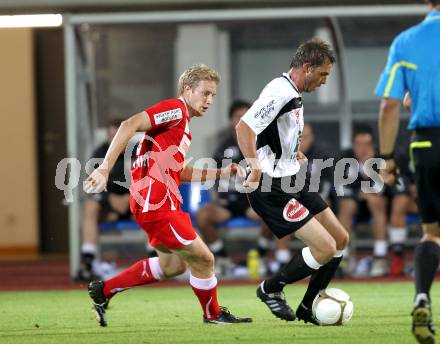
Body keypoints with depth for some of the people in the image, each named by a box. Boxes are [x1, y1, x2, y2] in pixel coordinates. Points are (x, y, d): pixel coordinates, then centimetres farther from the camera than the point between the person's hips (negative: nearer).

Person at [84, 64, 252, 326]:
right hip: (157, 204, -11)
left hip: (161, 202, 11)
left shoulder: (183, 124, 21)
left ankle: (104, 290, 26)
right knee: (203, 258, -1)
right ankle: (213, 314, 20)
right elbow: (130, 125, -22)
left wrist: (222, 173, 20)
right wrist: (105, 169, -28)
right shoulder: (175, 109, -10)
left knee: (172, 265, 22)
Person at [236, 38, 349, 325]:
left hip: (293, 181, 11)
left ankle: (308, 308, 21)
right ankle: (272, 289, 7)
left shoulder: (293, 94, 13)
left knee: (341, 239, 10)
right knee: (326, 247, -14)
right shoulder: (280, 91, -19)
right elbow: (244, 126, -29)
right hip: (272, 190, -11)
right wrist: (256, 170, -31)